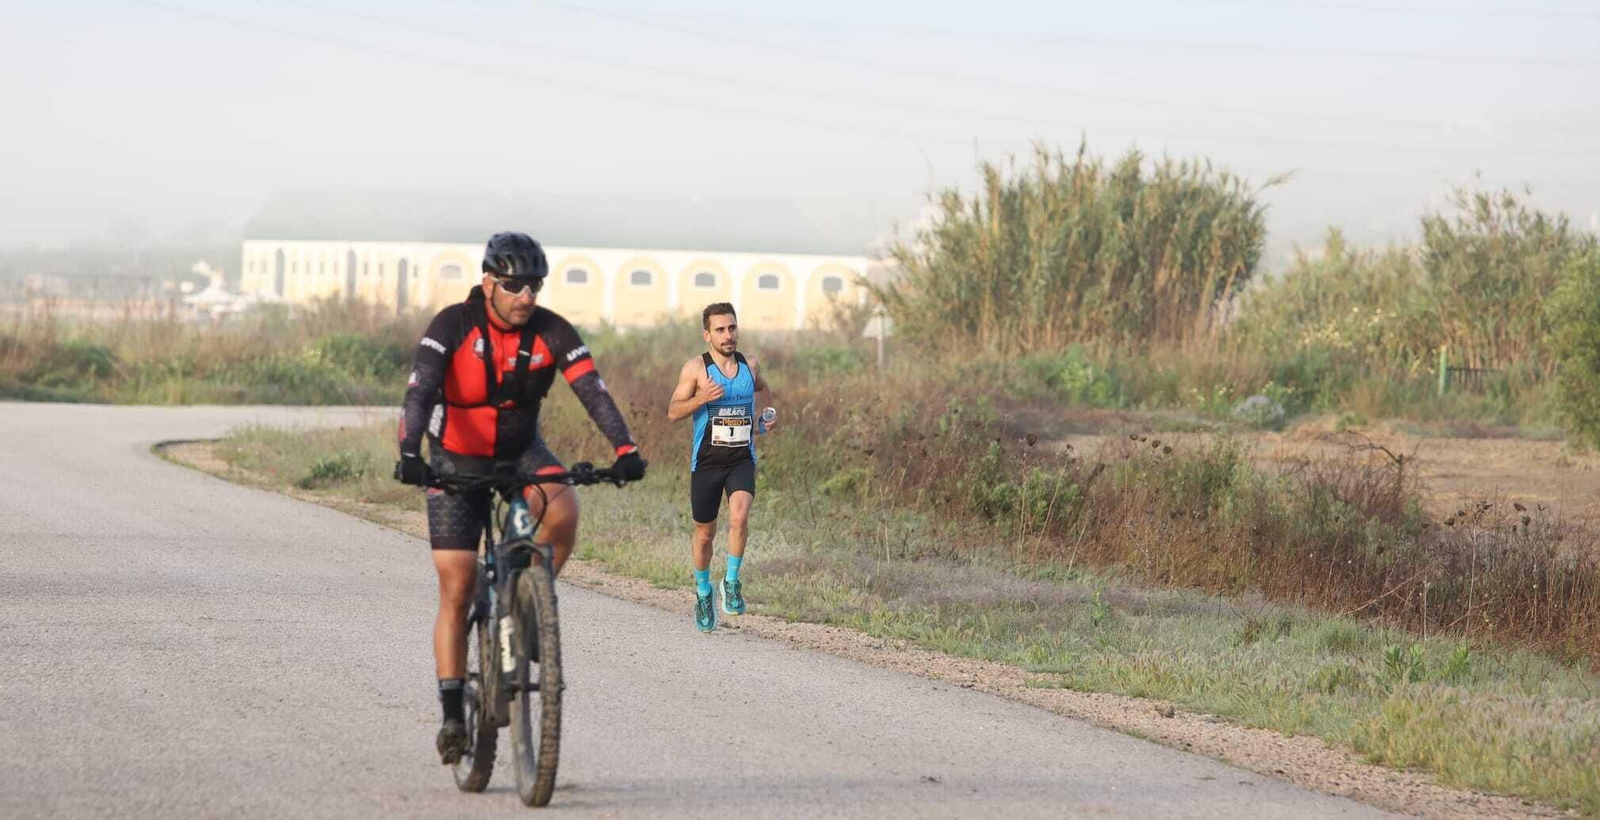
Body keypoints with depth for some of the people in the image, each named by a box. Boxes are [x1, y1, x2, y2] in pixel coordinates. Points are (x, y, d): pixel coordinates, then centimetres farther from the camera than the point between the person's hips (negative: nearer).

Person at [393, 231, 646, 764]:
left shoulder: (551, 332, -14)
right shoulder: (453, 326, -20)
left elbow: (593, 390, -23)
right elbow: (420, 392, -32)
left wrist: (624, 448, -38)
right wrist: (409, 455, -48)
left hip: (520, 451, 2)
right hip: (457, 460, -2)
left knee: (563, 509, -31)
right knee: (457, 588, -6)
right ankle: (453, 714, 0)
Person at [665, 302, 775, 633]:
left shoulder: (749, 365, 6)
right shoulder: (696, 368, -5)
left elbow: (762, 388, 30)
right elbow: (673, 412, -6)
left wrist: (766, 416, 12)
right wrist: (701, 398, -22)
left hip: (742, 460, 1)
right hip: (707, 461, -1)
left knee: (739, 516, -24)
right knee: (705, 533, 9)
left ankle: (732, 582, -6)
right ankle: (703, 592, 31)